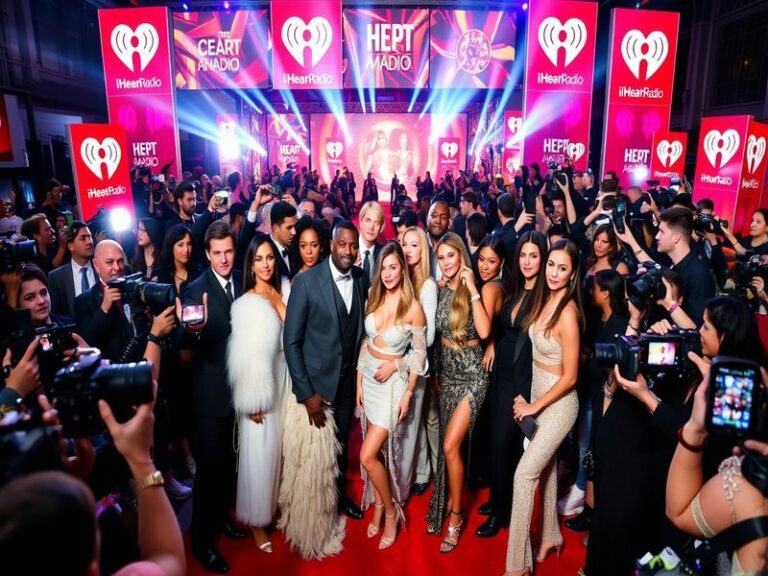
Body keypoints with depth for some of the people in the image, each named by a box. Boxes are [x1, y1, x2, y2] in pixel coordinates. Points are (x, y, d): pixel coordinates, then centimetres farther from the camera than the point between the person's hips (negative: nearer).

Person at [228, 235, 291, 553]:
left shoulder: (285, 290, 0)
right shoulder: (245, 304, -16)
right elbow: (244, 356, -14)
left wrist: (278, 300, -8)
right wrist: (252, 402, -12)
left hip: (284, 379, 5)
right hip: (260, 386, -5)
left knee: (281, 449, 20)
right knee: (259, 453, 8)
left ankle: (278, 503, 43)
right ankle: (257, 520, 29)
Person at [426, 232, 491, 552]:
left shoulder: (476, 291, -12)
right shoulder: (439, 289, 2)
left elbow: (484, 331, -27)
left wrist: (471, 289, -23)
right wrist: (434, 372, 11)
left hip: (471, 373, -5)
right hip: (446, 371, 5)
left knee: (451, 445, -8)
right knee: (448, 445, 14)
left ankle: (455, 514, 12)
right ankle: (445, 504, 33)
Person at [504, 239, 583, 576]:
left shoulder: (567, 313, -24)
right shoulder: (544, 299, -2)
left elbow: (570, 376, -20)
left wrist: (534, 406, -12)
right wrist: (529, 399, 6)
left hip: (558, 403, -8)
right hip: (538, 393, 8)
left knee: (524, 474, -5)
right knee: (546, 467, 20)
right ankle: (551, 536, 40)